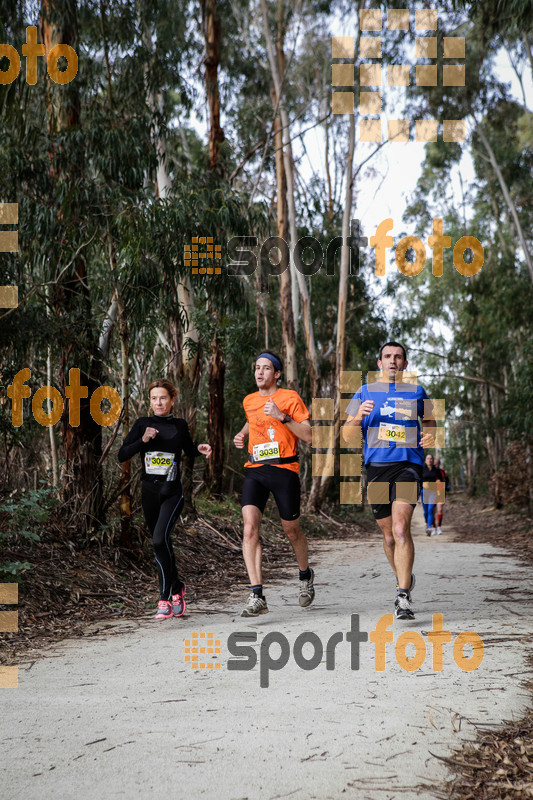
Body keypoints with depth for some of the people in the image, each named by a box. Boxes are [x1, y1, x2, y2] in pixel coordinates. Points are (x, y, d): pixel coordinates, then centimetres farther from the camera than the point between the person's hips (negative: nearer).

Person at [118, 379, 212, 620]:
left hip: (172, 492, -2)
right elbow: (122, 455, -4)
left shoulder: (180, 425, 4)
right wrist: (143, 440, -16)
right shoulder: (142, 424, 3)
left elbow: (190, 451, 22)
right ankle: (177, 587, 35)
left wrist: (200, 449, 1)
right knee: (161, 544, 12)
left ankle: (165, 597, -12)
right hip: (149, 491, 3)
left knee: (159, 539, -22)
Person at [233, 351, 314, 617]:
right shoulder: (248, 401, 14)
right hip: (255, 470, 3)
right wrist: (242, 434, 15)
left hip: (284, 469, -3)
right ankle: (257, 596, -19)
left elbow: (308, 435, -6)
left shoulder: (290, 398, -1)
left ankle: (305, 575, 41)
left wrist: (282, 417, -17)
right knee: (250, 528, -16)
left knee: (291, 529, 9)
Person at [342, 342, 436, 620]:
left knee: (400, 529, -19)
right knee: (389, 535, 9)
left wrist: (431, 436, 3)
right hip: (376, 467, 2)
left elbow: (430, 420, 26)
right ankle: (404, 579, 36)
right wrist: (358, 416, -14)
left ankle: (403, 597, -19)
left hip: (408, 465, -2)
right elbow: (348, 437, 6)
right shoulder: (365, 393, 10)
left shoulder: (416, 392, 12)